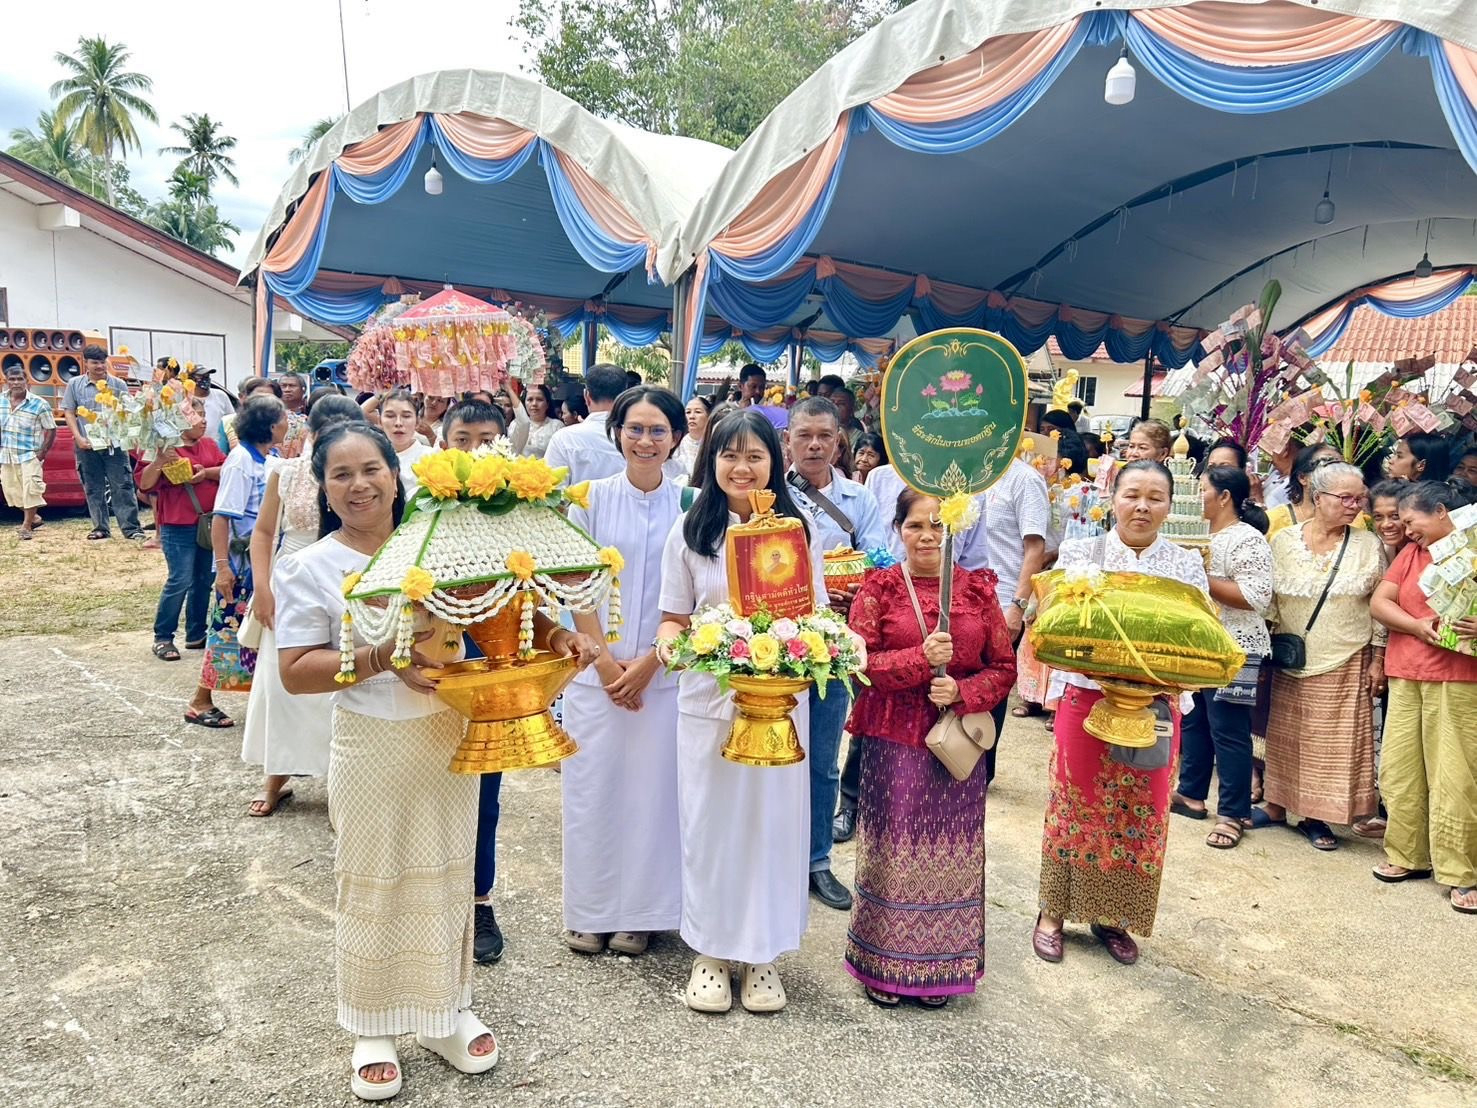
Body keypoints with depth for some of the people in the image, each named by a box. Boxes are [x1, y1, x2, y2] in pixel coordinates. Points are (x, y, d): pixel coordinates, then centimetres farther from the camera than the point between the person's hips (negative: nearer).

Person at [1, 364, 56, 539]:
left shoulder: (39, 404, -10)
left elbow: (51, 429, -6)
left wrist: (43, 452, -11)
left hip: (29, 455, -5)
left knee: (31, 489, -11)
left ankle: (26, 525, 0)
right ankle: (34, 517, 30)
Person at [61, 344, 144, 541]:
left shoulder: (118, 384, 4)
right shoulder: (74, 384, 6)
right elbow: (69, 413, 5)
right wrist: (78, 437, -6)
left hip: (115, 444, -1)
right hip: (87, 446, 1)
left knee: (122, 486, -4)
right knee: (94, 489, 7)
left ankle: (131, 528, -5)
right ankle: (100, 528, 14)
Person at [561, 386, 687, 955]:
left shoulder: (689, 504, 0)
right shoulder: (591, 499, 0)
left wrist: (648, 662, -9)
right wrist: (605, 661, -8)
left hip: (664, 671, 0)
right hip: (596, 668, 0)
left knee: (652, 786, 5)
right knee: (592, 785, 6)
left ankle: (640, 913, 21)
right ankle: (589, 912, 21)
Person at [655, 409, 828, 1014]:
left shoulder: (796, 529, 3)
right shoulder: (689, 531, 3)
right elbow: (674, 618, 5)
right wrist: (670, 641, -17)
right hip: (709, 699, 0)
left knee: (772, 823, 7)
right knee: (710, 823, 7)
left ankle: (762, 952, 25)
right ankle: (711, 950, 25)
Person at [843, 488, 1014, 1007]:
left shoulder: (977, 589, 4)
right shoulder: (879, 588, -1)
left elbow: (1004, 667, 5)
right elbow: (858, 661, -8)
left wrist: (961, 691, -13)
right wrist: (920, 659, -20)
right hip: (894, 738, -2)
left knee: (950, 848, 9)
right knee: (893, 848, 5)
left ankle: (941, 964, 28)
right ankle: (883, 963, 23)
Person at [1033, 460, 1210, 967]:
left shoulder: (1187, 565, 4)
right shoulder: (1079, 552, -1)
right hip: (1086, 700, -2)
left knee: (1139, 814, 10)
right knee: (1074, 805, 7)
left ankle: (1113, 916, 29)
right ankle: (1053, 911, 24)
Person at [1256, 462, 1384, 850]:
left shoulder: (1369, 545, -1)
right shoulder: (1283, 541, -2)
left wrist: (1377, 659, 0)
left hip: (1345, 663, 0)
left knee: (1336, 741, 2)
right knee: (1285, 736, 9)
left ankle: (1316, 816, 16)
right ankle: (1276, 805, 24)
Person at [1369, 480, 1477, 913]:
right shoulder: (1410, 553, 15)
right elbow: (1379, 602, 8)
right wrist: (1418, 626, -9)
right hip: (1406, 677, 6)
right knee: (1399, 769, 8)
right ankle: (1408, 854, 21)